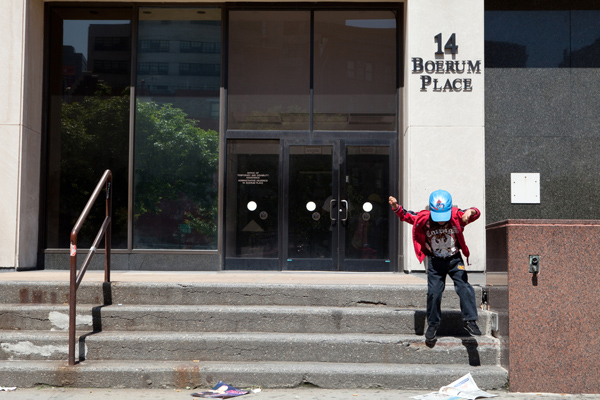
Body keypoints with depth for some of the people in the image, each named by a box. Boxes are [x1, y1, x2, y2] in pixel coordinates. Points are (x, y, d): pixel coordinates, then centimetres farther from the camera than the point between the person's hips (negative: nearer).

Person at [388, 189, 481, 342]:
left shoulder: (457, 216, -17)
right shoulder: (423, 218, -15)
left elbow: (475, 214, -17)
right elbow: (406, 215, -3)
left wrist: (470, 212, -41)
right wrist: (396, 207, -22)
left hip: (455, 260, 0)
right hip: (435, 262, 0)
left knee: (464, 287, -14)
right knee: (434, 292, -1)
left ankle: (470, 320, -4)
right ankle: (432, 325, 15)